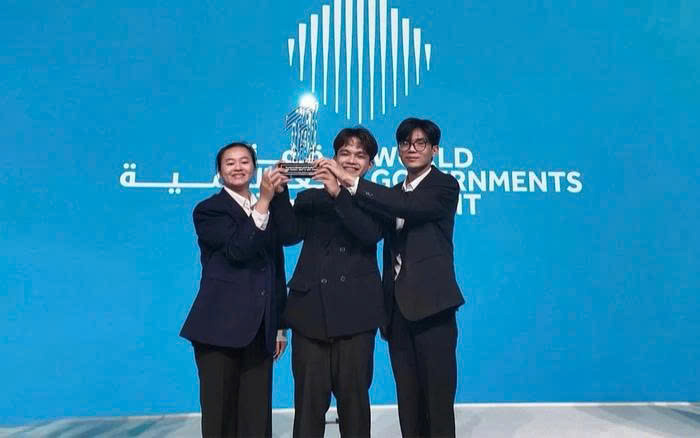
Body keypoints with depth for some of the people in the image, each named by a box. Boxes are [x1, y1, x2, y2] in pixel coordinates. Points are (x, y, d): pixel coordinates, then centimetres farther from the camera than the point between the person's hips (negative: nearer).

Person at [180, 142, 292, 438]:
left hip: (259, 329, 4)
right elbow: (238, 250, -19)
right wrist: (264, 201, -21)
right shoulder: (208, 210, -1)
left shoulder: (268, 211, 14)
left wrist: (279, 325, 13)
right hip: (220, 327, -4)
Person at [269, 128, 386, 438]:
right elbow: (291, 232, -1)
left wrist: (339, 193, -17)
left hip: (354, 310, -1)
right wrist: (280, 191, -13)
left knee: (353, 394, 3)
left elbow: (371, 234, -9)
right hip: (310, 307, 1)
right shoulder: (310, 198, 15)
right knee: (308, 396, 1)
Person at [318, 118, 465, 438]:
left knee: (438, 395, 1)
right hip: (398, 306, 6)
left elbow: (409, 207, -24)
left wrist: (350, 181, -26)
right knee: (407, 397, 13)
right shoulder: (394, 194, 16)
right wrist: (384, 307, 10)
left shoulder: (445, 186, -3)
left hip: (430, 304, -6)